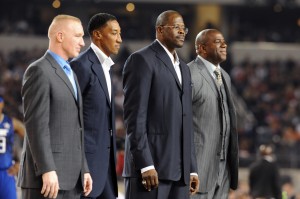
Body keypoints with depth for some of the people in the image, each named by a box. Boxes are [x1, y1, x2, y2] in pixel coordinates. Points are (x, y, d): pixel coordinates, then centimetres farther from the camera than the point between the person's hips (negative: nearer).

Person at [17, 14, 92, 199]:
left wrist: (83, 169, 18)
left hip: (71, 177, 9)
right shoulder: (39, 71, -8)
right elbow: (36, 125, -16)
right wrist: (47, 170, -23)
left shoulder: (69, 73, 22)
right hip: (47, 176, -9)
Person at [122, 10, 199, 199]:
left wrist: (192, 168, 15)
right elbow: (135, 116, -12)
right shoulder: (142, 60, -4)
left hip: (179, 170, 8)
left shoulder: (183, 68, 22)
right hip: (149, 164, -8)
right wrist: (146, 165, -19)